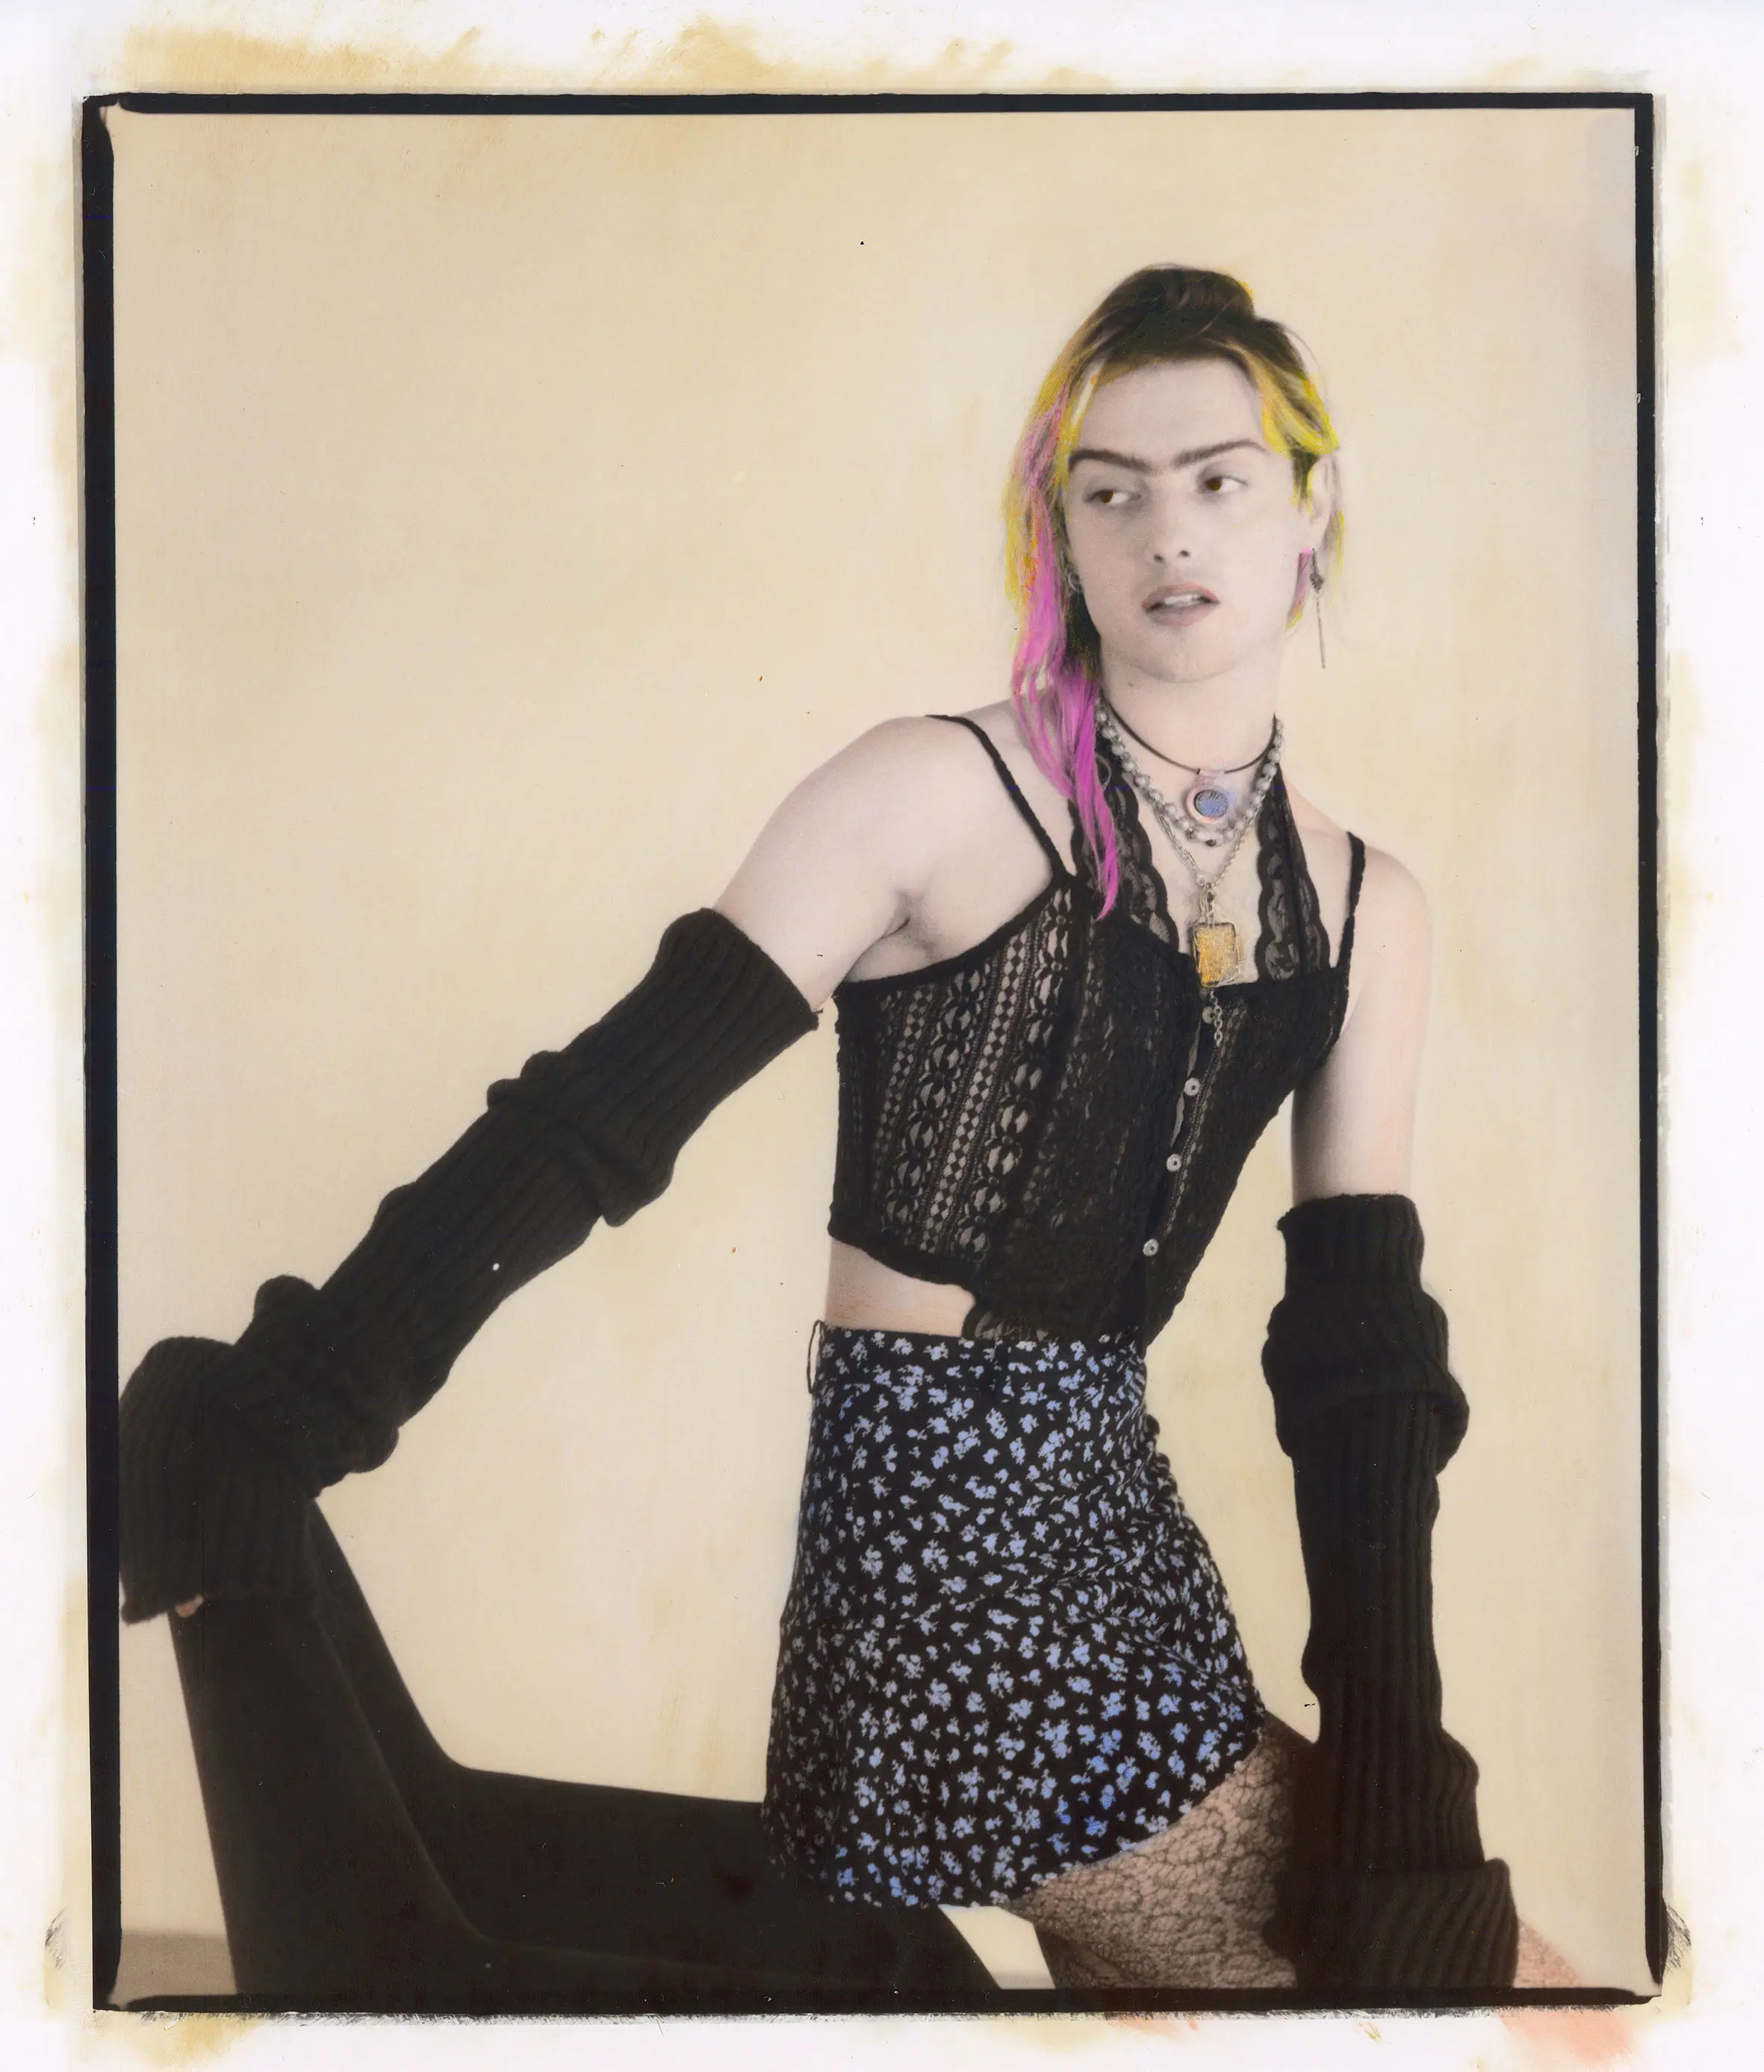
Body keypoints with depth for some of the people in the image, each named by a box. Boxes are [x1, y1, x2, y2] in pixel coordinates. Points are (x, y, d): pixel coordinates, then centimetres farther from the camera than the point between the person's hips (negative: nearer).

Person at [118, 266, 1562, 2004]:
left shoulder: (1365, 908, 8)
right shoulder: (946, 794, -9)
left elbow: (1366, 1348, 6)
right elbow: (598, 1120, -15)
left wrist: (1402, 1802, 1)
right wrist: (243, 1438, -20)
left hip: (1103, 1501, 6)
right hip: (934, 1500, -6)